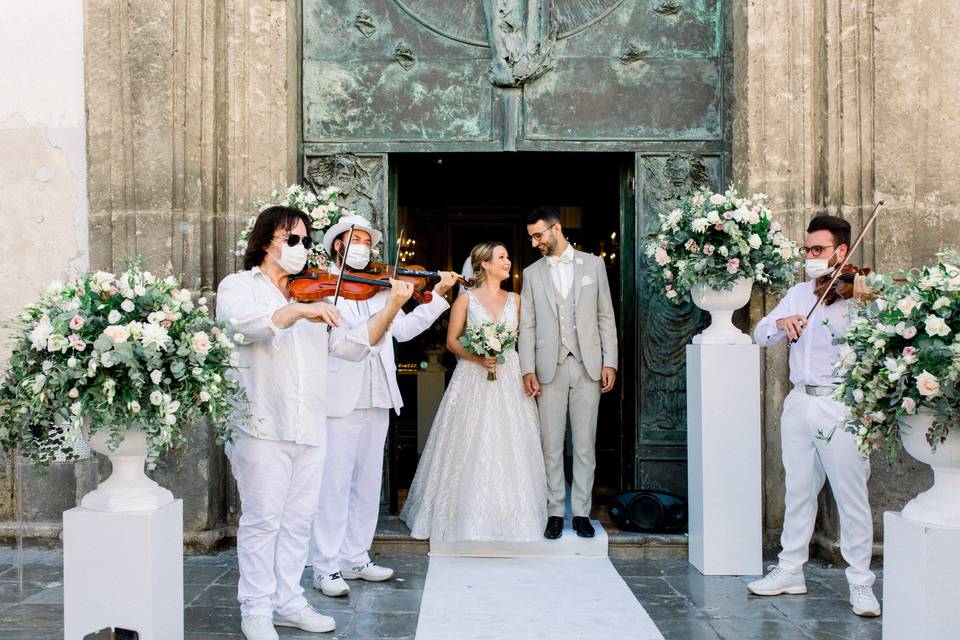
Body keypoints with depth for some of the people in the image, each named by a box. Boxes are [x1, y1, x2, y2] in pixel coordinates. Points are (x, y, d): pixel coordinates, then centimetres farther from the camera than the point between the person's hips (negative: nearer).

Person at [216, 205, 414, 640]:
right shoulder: (238, 286, 3)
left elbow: (353, 345, 9)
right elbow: (244, 321, -21)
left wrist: (391, 308, -3)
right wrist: (300, 311, -32)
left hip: (309, 427, 5)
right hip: (262, 425, -5)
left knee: (298, 519, 10)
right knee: (263, 520, -2)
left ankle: (288, 603, 21)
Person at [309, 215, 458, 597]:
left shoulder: (381, 289, 18)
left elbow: (403, 329, 10)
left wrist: (437, 295, 6)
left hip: (377, 401, 7)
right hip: (338, 401, -7)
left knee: (367, 483, 13)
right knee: (334, 484, -4)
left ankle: (355, 559, 23)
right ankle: (325, 568, 4)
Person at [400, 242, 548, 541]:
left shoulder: (515, 300, 11)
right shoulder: (466, 298, 2)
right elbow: (452, 340, -1)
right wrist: (478, 357, -15)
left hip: (510, 379, 3)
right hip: (474, 379, -3)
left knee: (510, 447, 2)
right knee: (472, 447, -3)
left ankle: (511, 512, 12)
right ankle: (470, 512, 8)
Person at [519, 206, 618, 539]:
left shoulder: (593, 265, 7)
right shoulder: (531, 273, 9)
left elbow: (606, 317, 7)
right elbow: (527, 326, 6)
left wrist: (609, 362, -1)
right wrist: (527, 370, -4)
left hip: (588, 366, 0)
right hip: (549, 368, 1)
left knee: (585, 444, 4)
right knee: (551, 444, 3)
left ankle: (581, 512, 11)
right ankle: (555, 512, 11)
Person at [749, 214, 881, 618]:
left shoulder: (857, 295, -6)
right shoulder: (798, 294, 12)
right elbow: (761, 336, 7)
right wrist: (781, 323, -14)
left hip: (840, 406, -6)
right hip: (799, 403, 6)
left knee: (851, 496, -1)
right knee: (798, 491, 14)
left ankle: (861, 584, 9)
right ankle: (791, 572, 25)